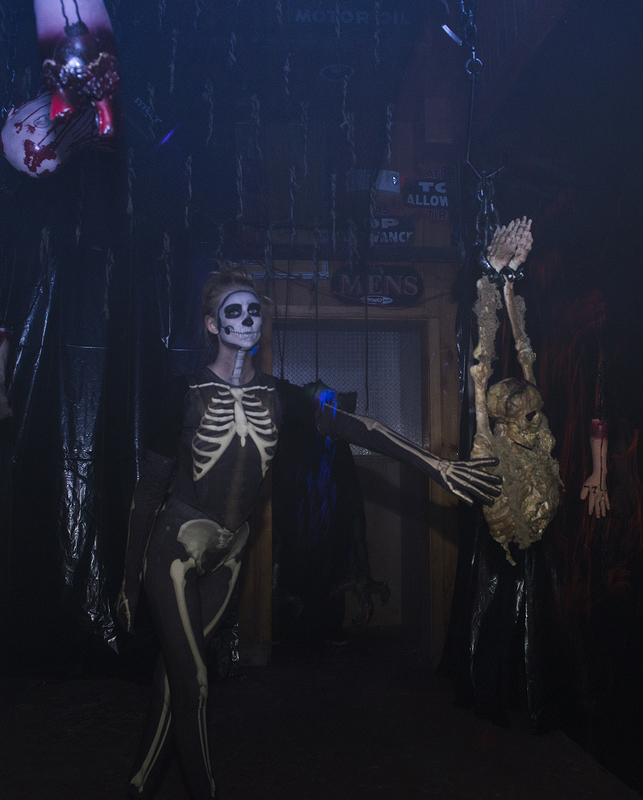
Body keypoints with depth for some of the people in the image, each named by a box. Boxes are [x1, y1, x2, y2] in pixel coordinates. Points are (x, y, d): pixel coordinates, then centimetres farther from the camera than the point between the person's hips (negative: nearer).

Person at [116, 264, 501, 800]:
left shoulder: (278, 396, 0)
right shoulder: (187, 394, -11)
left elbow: (355, 428, -8)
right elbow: (150, 488, -8)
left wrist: (437, 467, -16)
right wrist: (130, 581, -6)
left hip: (229, 553, 4)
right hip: (175, 549, -4)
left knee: (177, 670, 14)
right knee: (191, 680, -2)